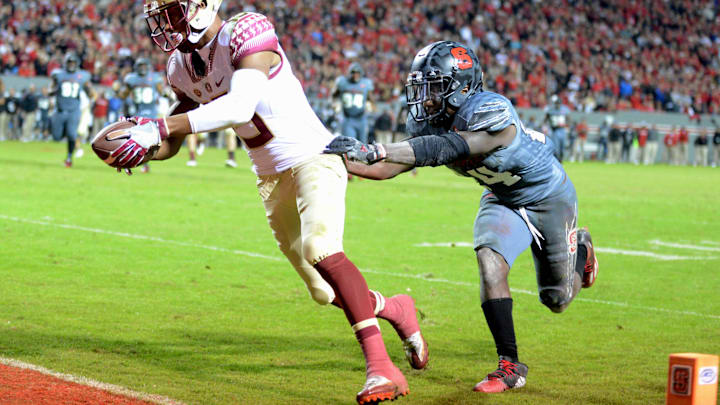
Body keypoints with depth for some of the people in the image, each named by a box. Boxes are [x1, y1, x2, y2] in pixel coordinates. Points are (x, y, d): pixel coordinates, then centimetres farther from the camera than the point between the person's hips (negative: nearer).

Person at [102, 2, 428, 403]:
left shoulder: (246, 35, -20)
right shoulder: (182, 66, 6)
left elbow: (239, 106, -36)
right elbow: (172, 143, 12)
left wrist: (159, 127, -36)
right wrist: (147, 148, -12)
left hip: (314, 159, -8)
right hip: (271, 177, 8)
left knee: (320, 249, -31)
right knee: (325, 292, 8)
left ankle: (380, 366, -33)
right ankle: (396, 309, 35)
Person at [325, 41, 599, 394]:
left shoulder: (492, 114, -40)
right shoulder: (427, 122, -16)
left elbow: (443, 150, -51)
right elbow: (393, 168, -13)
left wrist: (373, 150, -58)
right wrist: (346, 162, -31)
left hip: (548, 196, -5)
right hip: (502, 199, 5)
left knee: (557, 299, 9)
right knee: (489, 264, -23)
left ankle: (579, 247, 45)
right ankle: (510, 365, -10)